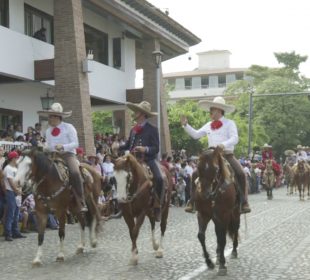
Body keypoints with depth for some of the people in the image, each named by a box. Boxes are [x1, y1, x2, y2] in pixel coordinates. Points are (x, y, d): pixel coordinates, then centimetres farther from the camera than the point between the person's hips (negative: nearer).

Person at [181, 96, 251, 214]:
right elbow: (196, 134, 20)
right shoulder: (208, 125, 15)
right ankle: (192, 202, -6)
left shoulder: (229, 123, 0)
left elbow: (235, 138, -12)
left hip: (227, 155, -4)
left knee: (241, 174, -25)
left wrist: (224, 144, -29)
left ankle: (244, 203, -17)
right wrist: (186, 125, 9)